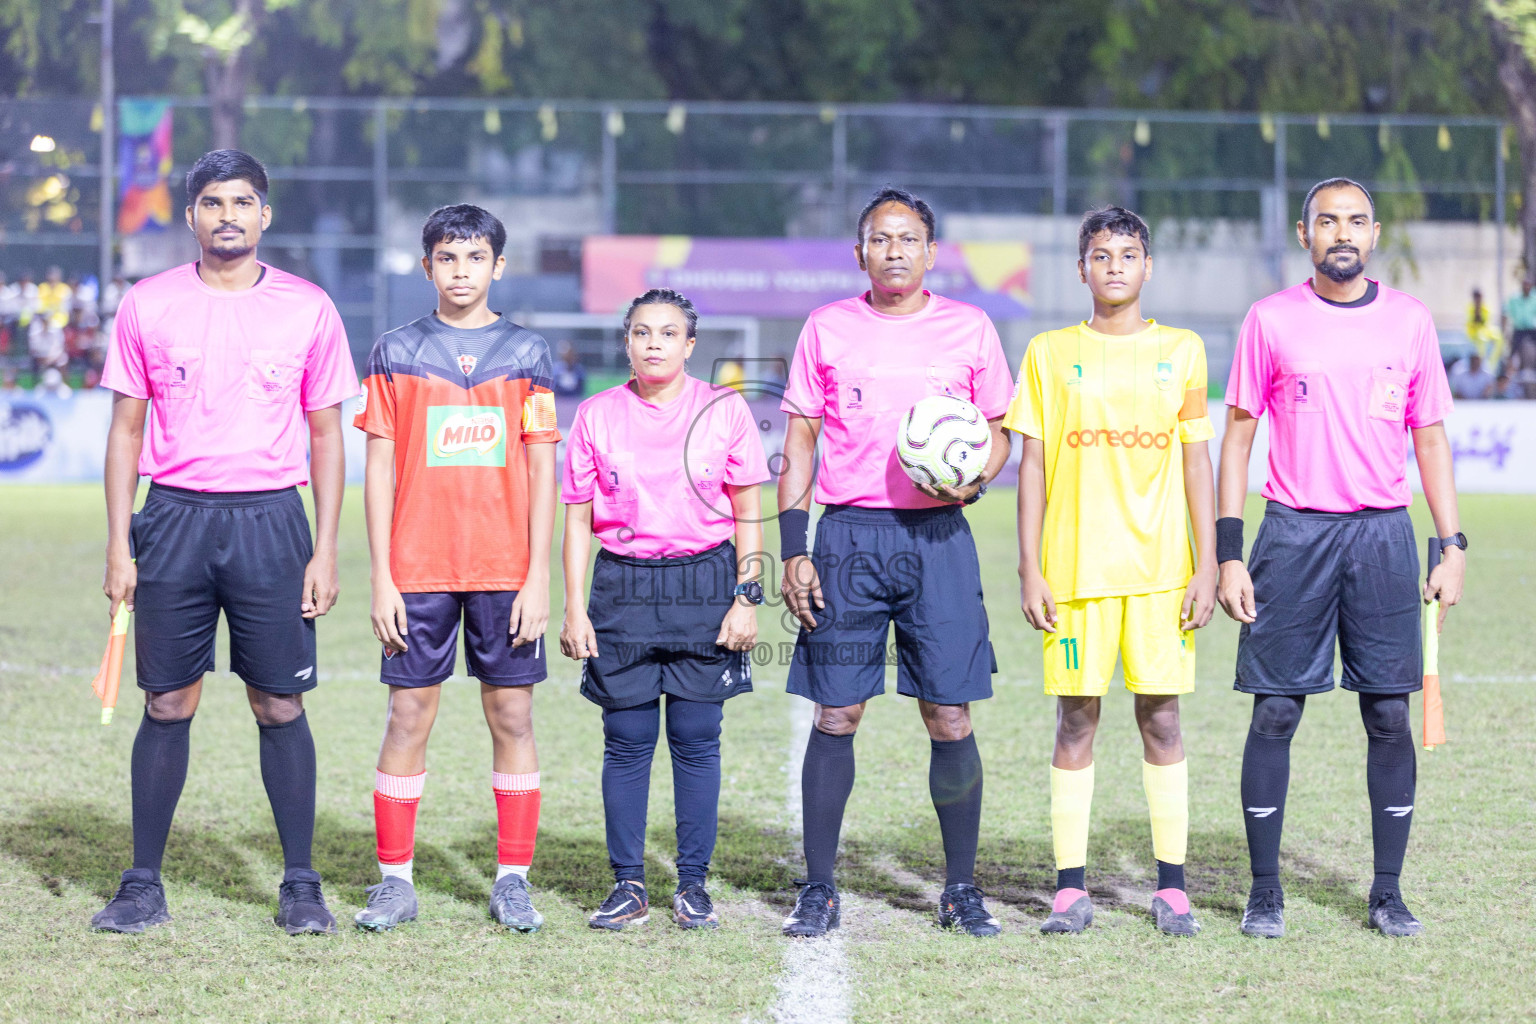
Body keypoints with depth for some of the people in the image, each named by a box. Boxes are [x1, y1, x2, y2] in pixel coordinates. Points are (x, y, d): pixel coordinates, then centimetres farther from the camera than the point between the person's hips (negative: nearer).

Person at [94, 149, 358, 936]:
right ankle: (143, 886, 9)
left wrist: (326, 549, 0)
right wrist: (118, 546, 1)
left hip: (270, 520, -1)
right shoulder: (147, 305, 5)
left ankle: (301, 886, 8)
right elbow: (126, 429, 8)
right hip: (173, 517, 1)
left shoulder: (308, 309, 4)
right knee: (166, 706, 3)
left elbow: (326, 434, 7)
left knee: (281, 707, 0)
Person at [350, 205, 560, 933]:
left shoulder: (526, 353, 5)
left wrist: (538, 578, -3)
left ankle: (513, 880, 9)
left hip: (506, 571, 0)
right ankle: (395, 880, 7)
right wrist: (381, 578, -2)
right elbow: (380, 470, 5)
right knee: (408, 717, 0)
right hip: (418, 569, 0)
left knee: (512, 716, 2)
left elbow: (542, 473, 3)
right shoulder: (396, 353, 5)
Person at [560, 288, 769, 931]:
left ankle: (693, 885, 7)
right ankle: (627, 885, 8)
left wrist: (747, 598, -2)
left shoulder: (724, 411, 3)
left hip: (704, 586, -1)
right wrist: (574, 609, 1)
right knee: (627, 743, 1)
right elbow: (578, 521, 7)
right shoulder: (596, 416, 5)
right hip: (623, 589, 1)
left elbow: (748, 515, 5)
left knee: (696, 742, 0)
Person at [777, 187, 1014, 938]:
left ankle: (961, 889, 10)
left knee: (949, 717, -2)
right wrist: (792, 550, 0)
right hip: (848, 535, 0)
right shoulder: (827, 328, 7)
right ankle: (818, 890, 8)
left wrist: (974, 479, -9)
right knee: (836, 714, 0)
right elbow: (799, 444, 8)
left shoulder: (969, 329, 7)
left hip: (937, 536, 0)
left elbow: (998, 431, 13)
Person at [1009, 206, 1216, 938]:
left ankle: (1171, 886, 6)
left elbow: (1197, 461, 8)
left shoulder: (1181, 351, 8)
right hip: (1075, 568, 0)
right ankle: (1070, 889, 4)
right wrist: (1030, 569, -2)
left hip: (1161, 567, 0)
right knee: (1076, 721, 0)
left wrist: (1207, 566, 2)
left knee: (1162, 719, 1)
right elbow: (1033, 465, 5)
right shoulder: (1050, 354, 6)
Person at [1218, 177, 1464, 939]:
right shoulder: (1271, 320, 2)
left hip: (1384, 533, 1)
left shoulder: (1410, 320, 6)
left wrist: (1452, 546, 4)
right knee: (1276, 712, -1)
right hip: (1294, 531, -1)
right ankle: (1264, 891, 7)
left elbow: (1430, 436, 11)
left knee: (1389, 714, 1)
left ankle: (1388, 892, 10)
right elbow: (1238, 433, 4)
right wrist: (1228, 553, -3)